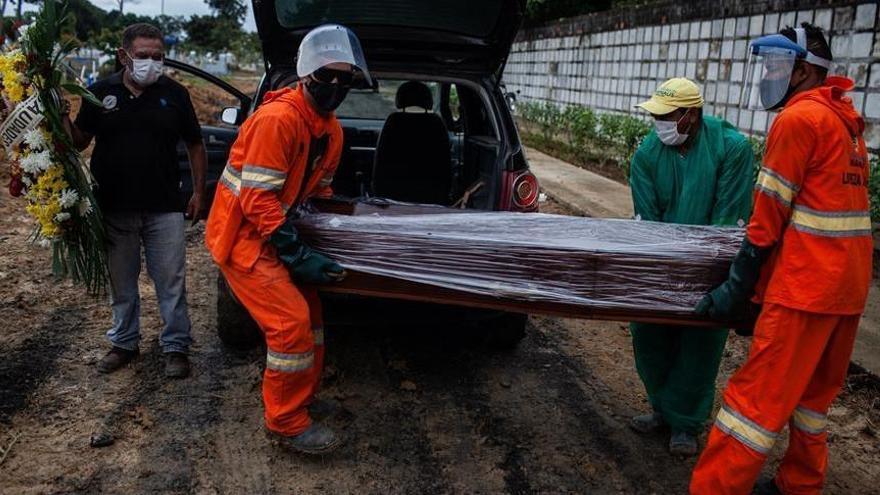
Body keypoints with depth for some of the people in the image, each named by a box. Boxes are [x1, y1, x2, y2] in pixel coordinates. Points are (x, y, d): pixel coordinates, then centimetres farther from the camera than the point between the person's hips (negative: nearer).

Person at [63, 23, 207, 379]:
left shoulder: (174, 94, 1)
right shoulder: (100, 93, 3)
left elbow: (195, 145, 7)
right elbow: (79, 141, 8)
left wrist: (198, 192, 3)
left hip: (165, 209, -1)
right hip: (114, 209, 2)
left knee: (171, 283, 3)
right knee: (121, 284, 14)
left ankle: (176, 346, 16)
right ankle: (124, 343, 31)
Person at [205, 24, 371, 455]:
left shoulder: (331, 130, 5)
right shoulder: (278, 119, -25)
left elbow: (317, 190, 16)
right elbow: (257, 200, -26)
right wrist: (299, 255, -25)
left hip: (271, 233, 9)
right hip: (241, 236, -9)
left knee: (308, 313, 14)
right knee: (292, 323, -12)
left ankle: (300, 399, 32)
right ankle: (286, 423, 4)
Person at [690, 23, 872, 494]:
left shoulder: (798, 118, -12)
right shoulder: (846, 120, 15)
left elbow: (770, 212, -13)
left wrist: (737, 286, -9)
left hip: (807, 281, -9)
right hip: (849, 281, 9)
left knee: (758, 396, -6)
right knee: (814, 390, 18)